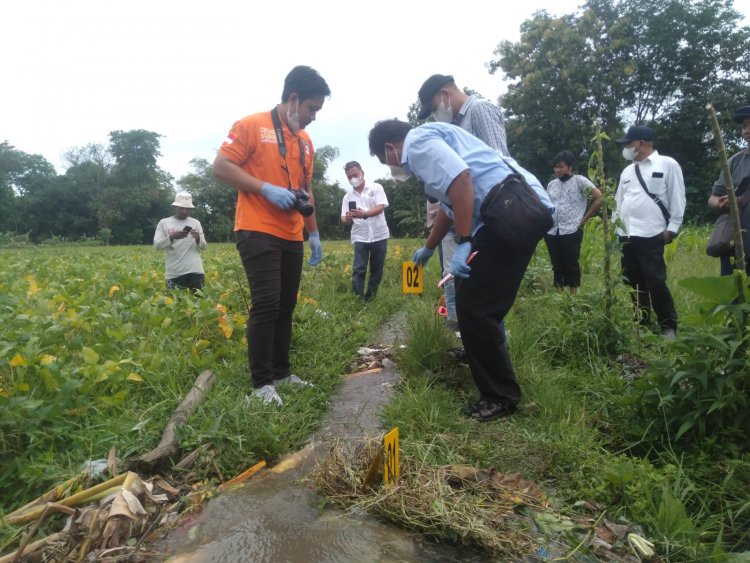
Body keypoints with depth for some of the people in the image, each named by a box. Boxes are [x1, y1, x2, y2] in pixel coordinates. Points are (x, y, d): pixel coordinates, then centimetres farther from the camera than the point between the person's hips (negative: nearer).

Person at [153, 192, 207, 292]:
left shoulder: (196, 223, 12)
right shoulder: (164, 223, 7)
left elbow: (203, 247, 8)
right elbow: (156, 245, -2)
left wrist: (198, 238, -14)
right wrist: (171, 237, -19)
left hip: (195, 270, 1)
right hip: (174, 273, -1)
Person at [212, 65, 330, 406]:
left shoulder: (305, 142, 17)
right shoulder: (251, 126, -3)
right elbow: (220, 167, -8)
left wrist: (314, 232, 19)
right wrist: (267, 189, -16)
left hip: (291, 237, 7)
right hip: (258, 232, -7)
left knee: (286, 306, 9)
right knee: (266, 305, -12)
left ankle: (281, 373, 20)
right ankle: (261, 383, -2)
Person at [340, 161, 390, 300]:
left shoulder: (376, 188, 0)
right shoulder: (348, 197, 7)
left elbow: (381, 207, -12)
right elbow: (344, 219, 1)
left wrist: (364, 214, -31)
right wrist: (347, 219, -25)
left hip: (379, 236, -1)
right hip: (360, 238, 1)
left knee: (377, 269, 6)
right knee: (358, 270, -8)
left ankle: (370, 297, 18)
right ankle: (358, 299, -4)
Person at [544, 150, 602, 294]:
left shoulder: (580, 181, -1)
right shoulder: (551, 184, 13)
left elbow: (599, 198, -3)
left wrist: (584, 219, -2)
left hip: (571, 231, -4)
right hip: (552, 232, 4)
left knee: (571, 264, 1)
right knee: (557, 265, 9)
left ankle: (573, 296, 12)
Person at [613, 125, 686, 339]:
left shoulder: (667, 164, 1)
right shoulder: (627, 171, 18)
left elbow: (677, 199, -2)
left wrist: (672, 228, -7)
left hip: (651, 236, -6)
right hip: (626, 235, 6)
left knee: (655, 282, -7)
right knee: (635, 283, 9)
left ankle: (668, 326, 8)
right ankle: (642, 324, 21)